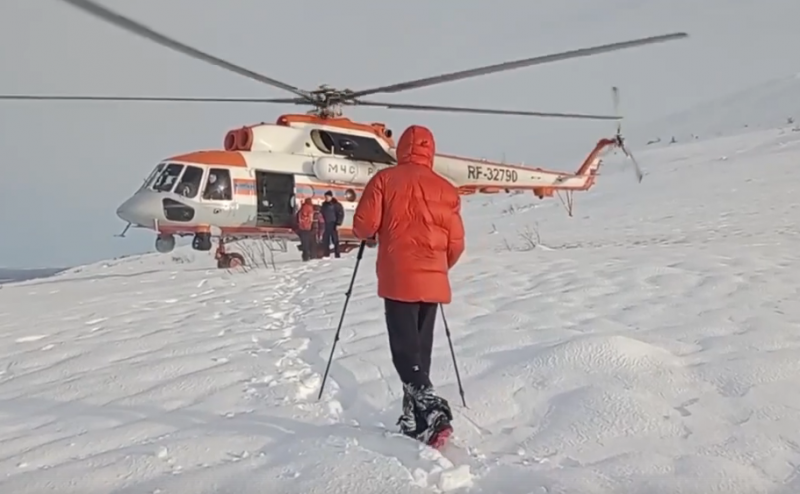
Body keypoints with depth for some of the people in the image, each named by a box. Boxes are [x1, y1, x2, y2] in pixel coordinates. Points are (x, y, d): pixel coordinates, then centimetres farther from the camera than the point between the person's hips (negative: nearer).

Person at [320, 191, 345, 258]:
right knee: (325, 240, 4)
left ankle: (337, 255, 0)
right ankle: (326, 254, 11)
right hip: (325, 225, 6)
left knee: (335, 240, -4)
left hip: (333, 225, -6)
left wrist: (338, 224, -13)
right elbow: (321, 213, 21)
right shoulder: (324, 204, 14)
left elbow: (341, 214, -7)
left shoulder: (336, 204, -5)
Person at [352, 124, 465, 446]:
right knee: (420, 348, 13)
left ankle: (431, 409, -20)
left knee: (405, 349, -2)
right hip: (432, 281, 4)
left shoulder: (385, 180, -1)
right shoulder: (446, 189, 6)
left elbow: (364, 225, -5)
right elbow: (456, 243, 7)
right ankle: (414, 419, 19)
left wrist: (370, 234, 19)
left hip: (398, 279, -3)